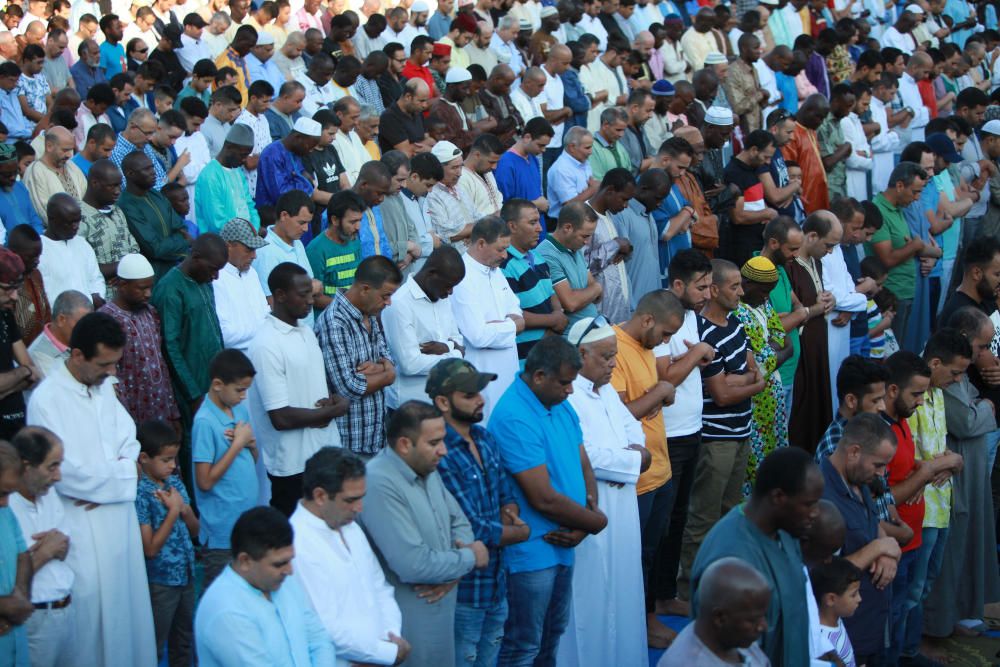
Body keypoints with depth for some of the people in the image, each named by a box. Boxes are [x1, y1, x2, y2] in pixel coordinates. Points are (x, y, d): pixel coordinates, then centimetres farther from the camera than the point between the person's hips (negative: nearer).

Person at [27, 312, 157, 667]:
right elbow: (65, 471, -20)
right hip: (81, 522, -7)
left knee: (126, 598, 13)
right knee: (89, 603, -3)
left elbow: (130, 442, 8)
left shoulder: (104, 387, 7)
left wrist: (110, 480, -11)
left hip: (119, 514, 7)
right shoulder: (46, 398, -17)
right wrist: (114, 477, -7)